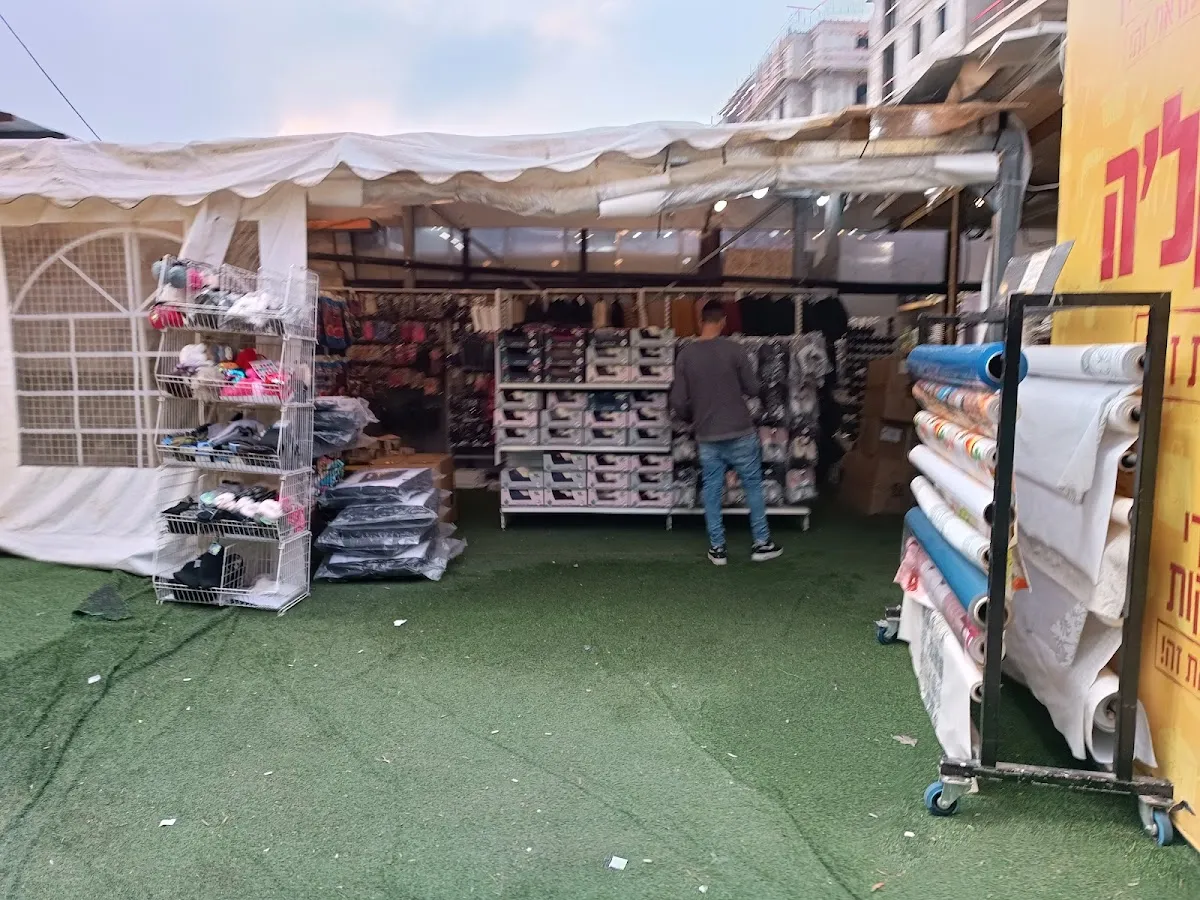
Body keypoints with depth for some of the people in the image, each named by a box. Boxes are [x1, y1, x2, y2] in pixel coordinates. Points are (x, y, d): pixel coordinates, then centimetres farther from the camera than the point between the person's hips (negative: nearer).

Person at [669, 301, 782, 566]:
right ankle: (761, 544, 17)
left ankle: (717, 548, 15)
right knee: (753, 485, 12)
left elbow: (678, 401, -1)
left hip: (706, 436, 2)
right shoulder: (733, 349, -10)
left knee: (712, 491, 11)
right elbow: (753, 389, -5)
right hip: (740, 432, -2)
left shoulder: (685, 355, -2)